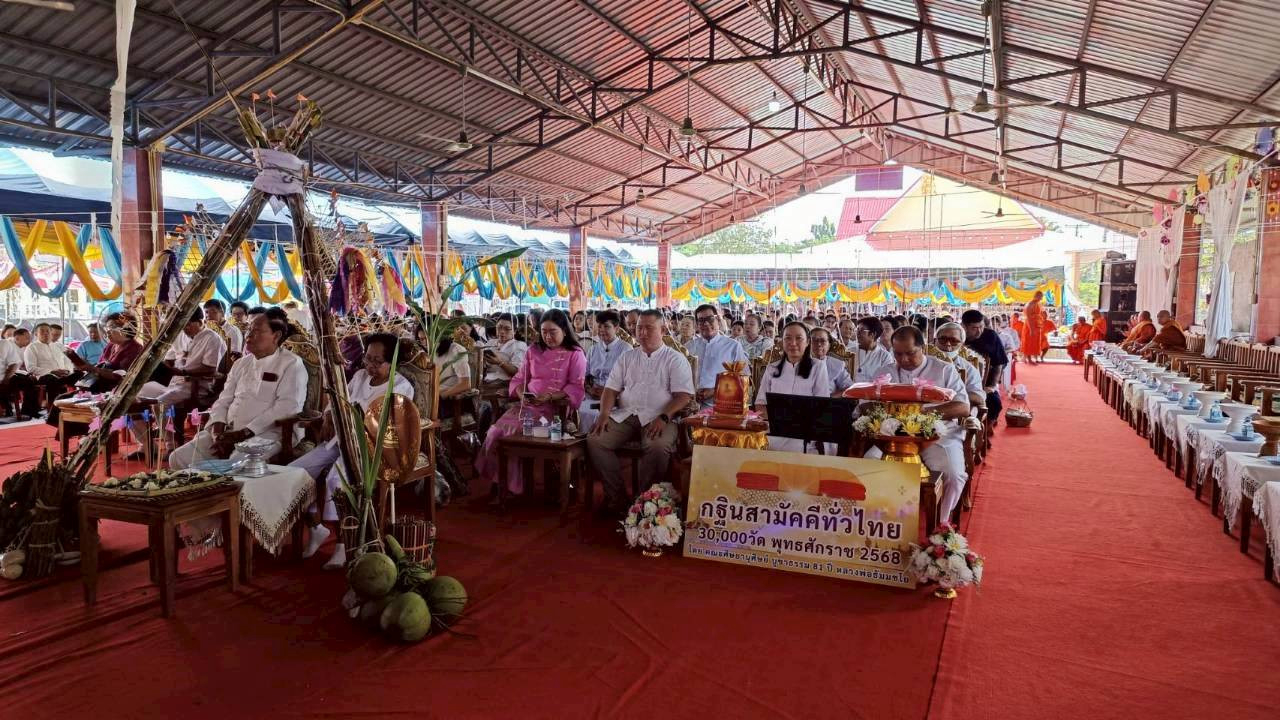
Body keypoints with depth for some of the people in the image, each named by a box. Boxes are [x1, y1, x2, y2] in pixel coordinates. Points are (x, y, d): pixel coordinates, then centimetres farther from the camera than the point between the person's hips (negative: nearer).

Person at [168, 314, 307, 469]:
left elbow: (287, 408, -15)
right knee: (178, 458, -4)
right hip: (227, 433, 7)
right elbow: (223, 401, 18)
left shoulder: (292, 365, -4)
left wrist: (243, 433, -17)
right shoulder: (241, 364, 20)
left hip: (266, 434, -7)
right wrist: (218, 432, -4)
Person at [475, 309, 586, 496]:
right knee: (496, 430, -19)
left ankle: (508, 486, -8)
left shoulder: (575, 354, 4)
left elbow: (576, 388, -5)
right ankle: (498, 483, -6)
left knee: (513, 431, -24)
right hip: (527, 404, 5)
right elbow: (519, 379, 20)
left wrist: (550, 396, -18)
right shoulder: (534, 351, 19)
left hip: (555, 407, -5)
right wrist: (521, 394, -3)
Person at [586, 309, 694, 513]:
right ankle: (616, 497, -12)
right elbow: (611, 389, 15)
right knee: (595, 440, -21)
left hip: (657, 418, -4)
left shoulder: (675, 359, 6)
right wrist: (604, 414, -4)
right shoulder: (627, 357, 20)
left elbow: (683, 395, -5)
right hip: (624, 415, 4)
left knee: (658, 446, -36)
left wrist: (663, 418, -20)